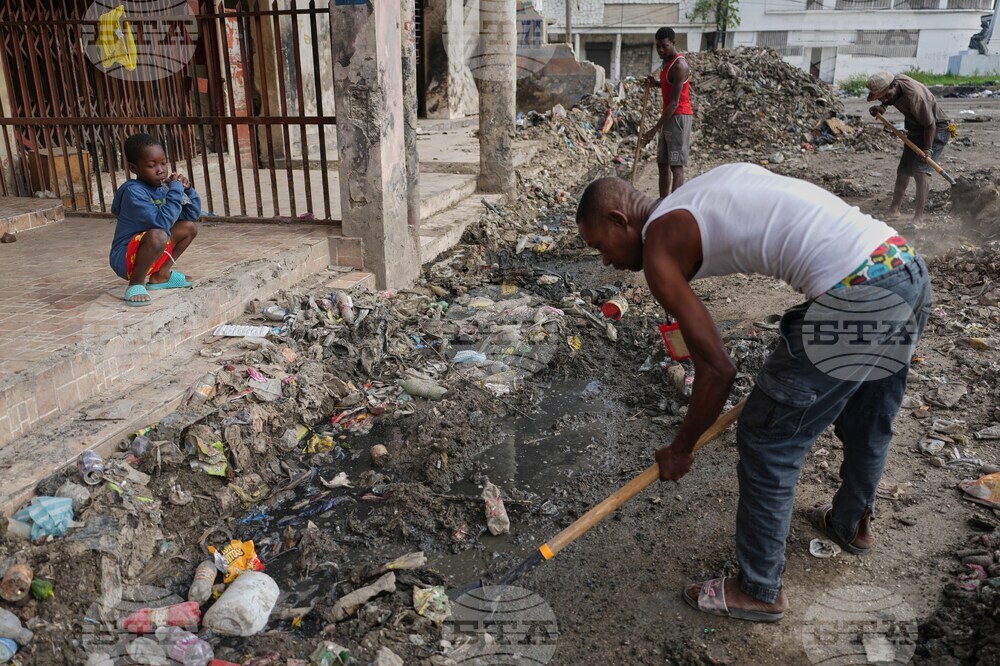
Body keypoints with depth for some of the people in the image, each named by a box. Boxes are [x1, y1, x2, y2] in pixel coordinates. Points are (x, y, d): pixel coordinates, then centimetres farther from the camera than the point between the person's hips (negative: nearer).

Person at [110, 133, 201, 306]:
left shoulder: (162, 188, 2)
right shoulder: (133, 192, -21)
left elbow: (193, 214, 9)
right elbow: (161, 222, -33)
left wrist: (187, 189, -7)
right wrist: (176, 191, -26)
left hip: (152, 253, 9)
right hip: (125, 258, -9)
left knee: (189, 227, 8)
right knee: (158, 236, -37)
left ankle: (161, 276, 13)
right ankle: (136, 283, -14)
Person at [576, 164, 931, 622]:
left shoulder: (659, 248, -4)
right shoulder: (697, 203, 19)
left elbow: (718, 371, -6)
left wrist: (680, 451, 9)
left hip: (854, 297, -9)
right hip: (908, 266, 10)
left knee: (765, 443, 8)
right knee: (867, 425, 31)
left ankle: (759, 592, 26)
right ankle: (853, 524, 58)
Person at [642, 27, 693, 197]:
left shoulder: (679, 65, -18)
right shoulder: (667, 61, 12)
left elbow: (674, 103, -22)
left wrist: (655, 129, -25)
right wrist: (655, 83, 6)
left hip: (679, 117, -10)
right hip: (668, 117, 10)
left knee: (676, 166, -13)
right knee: (662, 163, 11)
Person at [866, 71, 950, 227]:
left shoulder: (915, 96, -36)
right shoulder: (893, 81, -13)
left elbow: (930, 125, -28)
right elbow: (885, 99, 13)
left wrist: (927, 150, -27)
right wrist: (881, 107, -5)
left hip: (936, 129, -8)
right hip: (916, 129, 8)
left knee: (921, 170, -20)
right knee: (903, 170, 12)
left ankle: (918, 218, -21)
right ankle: (893, 211, 26)